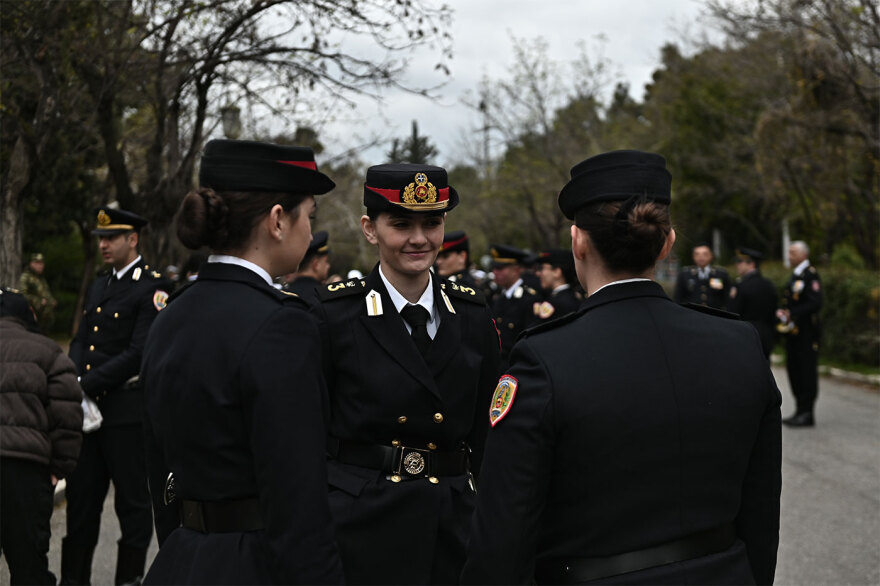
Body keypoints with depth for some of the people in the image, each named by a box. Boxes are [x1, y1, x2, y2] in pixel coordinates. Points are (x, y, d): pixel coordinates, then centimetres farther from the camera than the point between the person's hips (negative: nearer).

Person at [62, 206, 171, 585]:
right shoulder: (98, 286, 16)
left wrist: (87, 384, -17)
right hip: (90, 410, 8)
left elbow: (138, 353, -16)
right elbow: (80, 340, 17)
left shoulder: (153, 288, -9)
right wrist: (72, 381, -3)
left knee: (132, 499, 3)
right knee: (81, 497, 12)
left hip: (127, 409, -7)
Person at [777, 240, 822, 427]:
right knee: (793, 370, 12)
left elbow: (815, 303, -20)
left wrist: (792, 314, -20)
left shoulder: (811, 275, -12)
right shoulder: (795, 275, 17)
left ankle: (807, 414, -1)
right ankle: (800, 410, 20)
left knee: (807, 372, -5)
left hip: (806, 333, -10)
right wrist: (783, 312, 4)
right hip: (793, 332, 10)